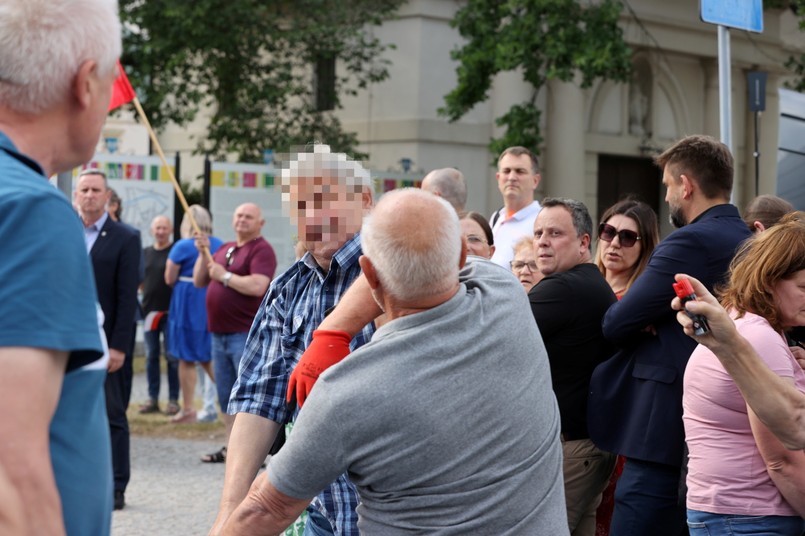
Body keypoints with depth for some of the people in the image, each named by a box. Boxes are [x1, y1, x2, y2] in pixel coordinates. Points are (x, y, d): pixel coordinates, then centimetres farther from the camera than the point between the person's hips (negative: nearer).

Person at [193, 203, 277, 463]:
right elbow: (199, 281, 18)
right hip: (219, 333, 8)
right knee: (226, 397, 12)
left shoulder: (261, 249, -7)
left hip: (246, 335, -8)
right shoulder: (224, 249, 18)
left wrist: (225, 276, -13)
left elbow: (258, 286, -22)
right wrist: (204, 254, 4)